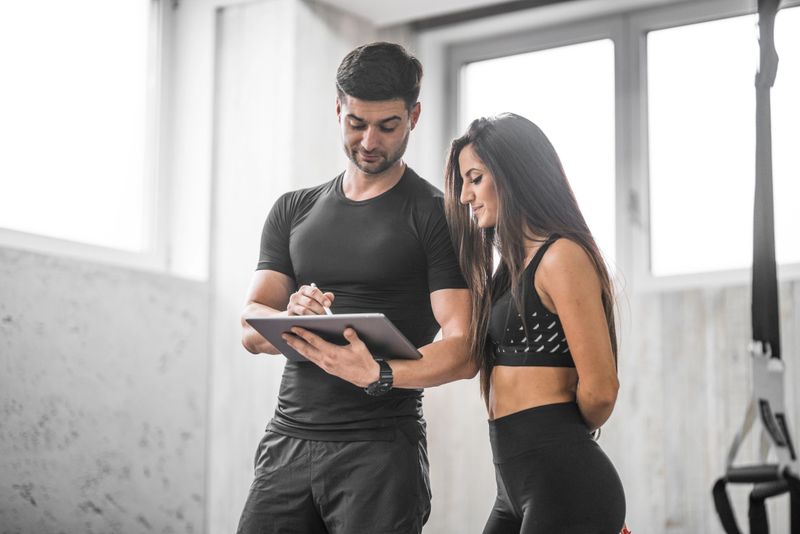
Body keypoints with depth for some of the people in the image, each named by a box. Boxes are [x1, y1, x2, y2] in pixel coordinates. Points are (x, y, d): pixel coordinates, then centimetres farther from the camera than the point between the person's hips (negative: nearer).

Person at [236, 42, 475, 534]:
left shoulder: (437, 217, -1)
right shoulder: (294, 212, 14)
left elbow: (463, 351, -10)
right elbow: (251, 331, 7)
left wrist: (377, 374, -29)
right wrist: (290, 318, -16)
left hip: (381, 451, -4)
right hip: (288, 441, 4)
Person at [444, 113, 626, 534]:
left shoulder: (562, 256, -11)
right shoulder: (513, 264, 18)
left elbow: (600, 390, -12)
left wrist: (562, 435, 4)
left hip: (562, 483, -9)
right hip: (517, 487, 9)